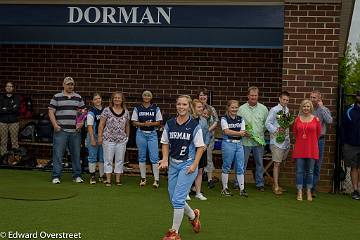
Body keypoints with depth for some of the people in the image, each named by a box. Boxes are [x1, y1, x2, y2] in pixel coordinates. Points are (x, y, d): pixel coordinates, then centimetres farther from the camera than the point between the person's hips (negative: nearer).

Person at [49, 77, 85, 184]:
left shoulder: (78, 98, 14)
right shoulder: (56, 97, 4)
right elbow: (51, 112, 1)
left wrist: (81, 122, -1)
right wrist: (55, 125, -10)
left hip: (75, 131, 3)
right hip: (61, 131, -3)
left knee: (76, 154, 8)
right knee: (58, 154, -3)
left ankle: (77, 176, 17)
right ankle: (56, 176, 4)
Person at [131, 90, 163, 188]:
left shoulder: (156, 108, 4)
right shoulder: (137, 108, 5)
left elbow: (158, 122, 3)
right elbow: (134, 122, 2)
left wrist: (151, 124, -15)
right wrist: (143, 124, -14)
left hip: (152, 134, -1)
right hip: (141, 134, 1)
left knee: (154, 157, -7)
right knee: (142, 157, 7)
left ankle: (156, 179, -4)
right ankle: (143, 178, 17)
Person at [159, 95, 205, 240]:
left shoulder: (194, 126, -9)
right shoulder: (169, 124, 2)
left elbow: (200, 147, -5)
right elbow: (165, 143, 10)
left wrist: (194, 165, -13)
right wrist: (165, 160, -4)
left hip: (188, 164, -5)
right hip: (173, 164, 5)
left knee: (177, 199, -10)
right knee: (173, 199, 13)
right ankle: (193, 216, 40)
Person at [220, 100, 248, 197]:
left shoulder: (241, 119, 12)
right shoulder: (224, 119, -1)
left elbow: (242, 132, 2)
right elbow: (226, 131, -12)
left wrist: (232, 132, -18)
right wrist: (238, 133, -19)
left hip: (239, 144, 4)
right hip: (228, 143, -4)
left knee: (240, 167, 4)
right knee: (226, 166, 3)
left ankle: (242, 189, 7)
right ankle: (225, 188, 11)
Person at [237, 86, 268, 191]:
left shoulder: (263, 109, 6)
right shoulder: (241, 109, 0)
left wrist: (261, 131, -3)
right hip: (245, 140, -2)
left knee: (259, 163, 10)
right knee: (242, 163, 3)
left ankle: (259, 184, 21)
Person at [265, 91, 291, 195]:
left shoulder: (287, 110, 10)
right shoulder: (274, 110, -9)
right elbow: (267, 123, -11)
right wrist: (277, 130, -20)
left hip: (286, 140, 6)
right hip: (277, 140, -6)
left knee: (279, 163, 14)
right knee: (277, 163, -4)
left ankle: (275, 184, 24)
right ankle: (276, 187, 0)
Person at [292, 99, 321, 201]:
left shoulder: (316, 120, -2)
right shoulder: (297, 119, 2)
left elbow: (318, 133, 10)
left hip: (312, 149, -1)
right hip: (299, 149, 1)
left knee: (310, 171, 7)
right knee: (299, 171, 2)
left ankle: (309, 192, 18)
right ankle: (299, 192, 8)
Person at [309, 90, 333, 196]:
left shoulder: (324, 110, 3)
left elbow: (329, 121, -17)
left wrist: (321, 107, -13)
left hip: (319, 140, 0)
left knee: (316, 167, 4)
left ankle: (313, 189, 13)